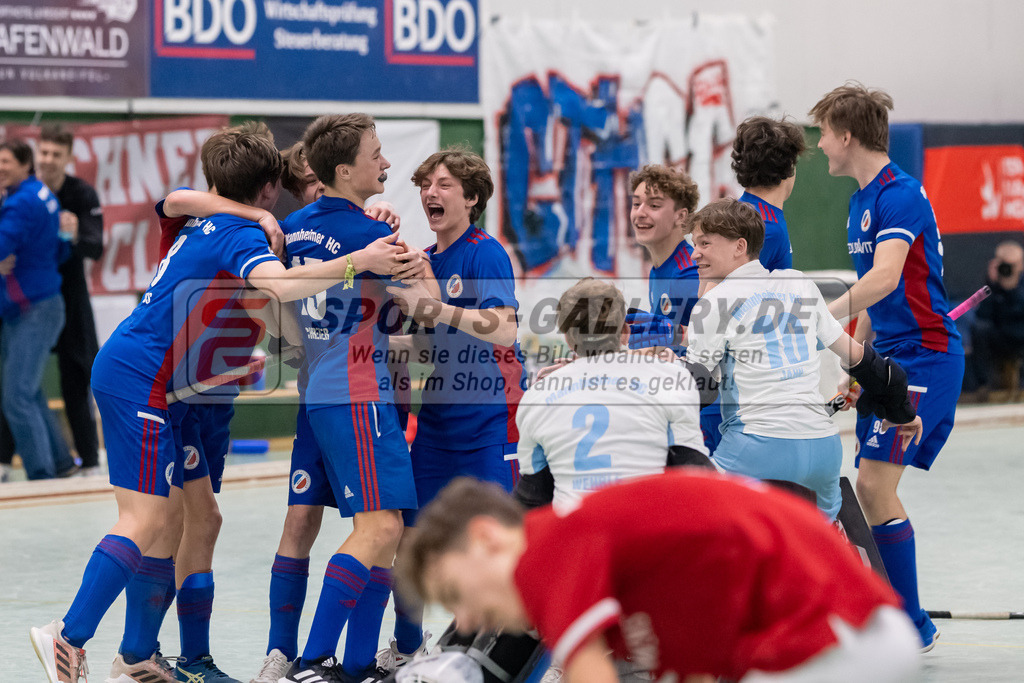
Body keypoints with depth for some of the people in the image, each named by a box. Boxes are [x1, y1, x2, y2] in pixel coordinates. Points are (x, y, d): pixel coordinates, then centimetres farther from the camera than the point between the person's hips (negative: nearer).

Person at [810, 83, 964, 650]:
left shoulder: (899, 194, -16)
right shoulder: (861, 199, 15)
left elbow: (885, 277, -32)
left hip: (924, 354, -10)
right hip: (889, 355, 10)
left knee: (874, 484, -14)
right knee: (872, 488, 8)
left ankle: (913, 629, -9)